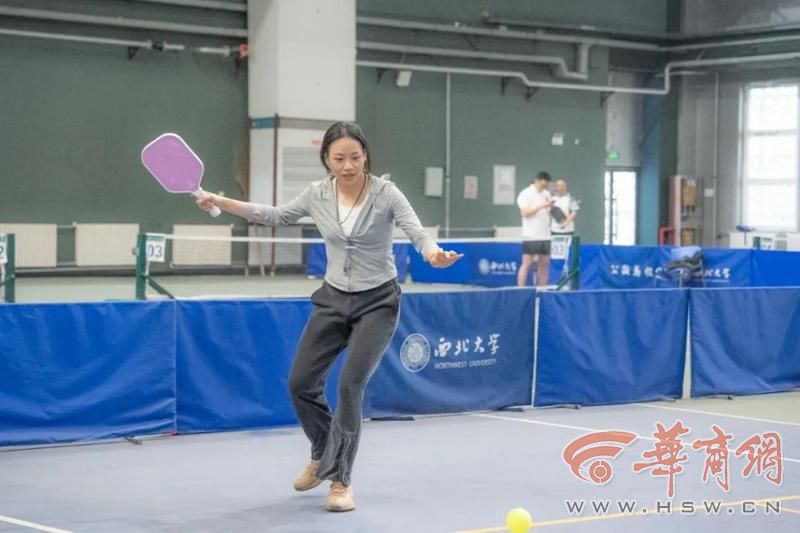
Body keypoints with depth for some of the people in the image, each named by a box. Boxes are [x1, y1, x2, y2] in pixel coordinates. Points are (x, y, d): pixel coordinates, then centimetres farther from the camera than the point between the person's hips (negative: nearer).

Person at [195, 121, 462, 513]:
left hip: (377, 303, -4)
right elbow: (274, 217, 11)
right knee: (300, 383, 2)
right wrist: (221, 202, 5)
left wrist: (433, 255, -48)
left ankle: (340, 480, -2)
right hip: (333, 300, 4)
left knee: (351, 385, -17)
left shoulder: (386, 193, -15)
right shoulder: (317, 194, -3)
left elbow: (417, 233, -25)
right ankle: (324, 454, 30)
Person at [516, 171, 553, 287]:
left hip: (545, 235, 6)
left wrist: (550, 206, -3)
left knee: (544, 264, 5)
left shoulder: (546, 194, 14)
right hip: (531, 236, -6)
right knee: (526, 264, -6)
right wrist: (541, 206, -18)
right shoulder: (526, 194, -5)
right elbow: (524, 212, -14)